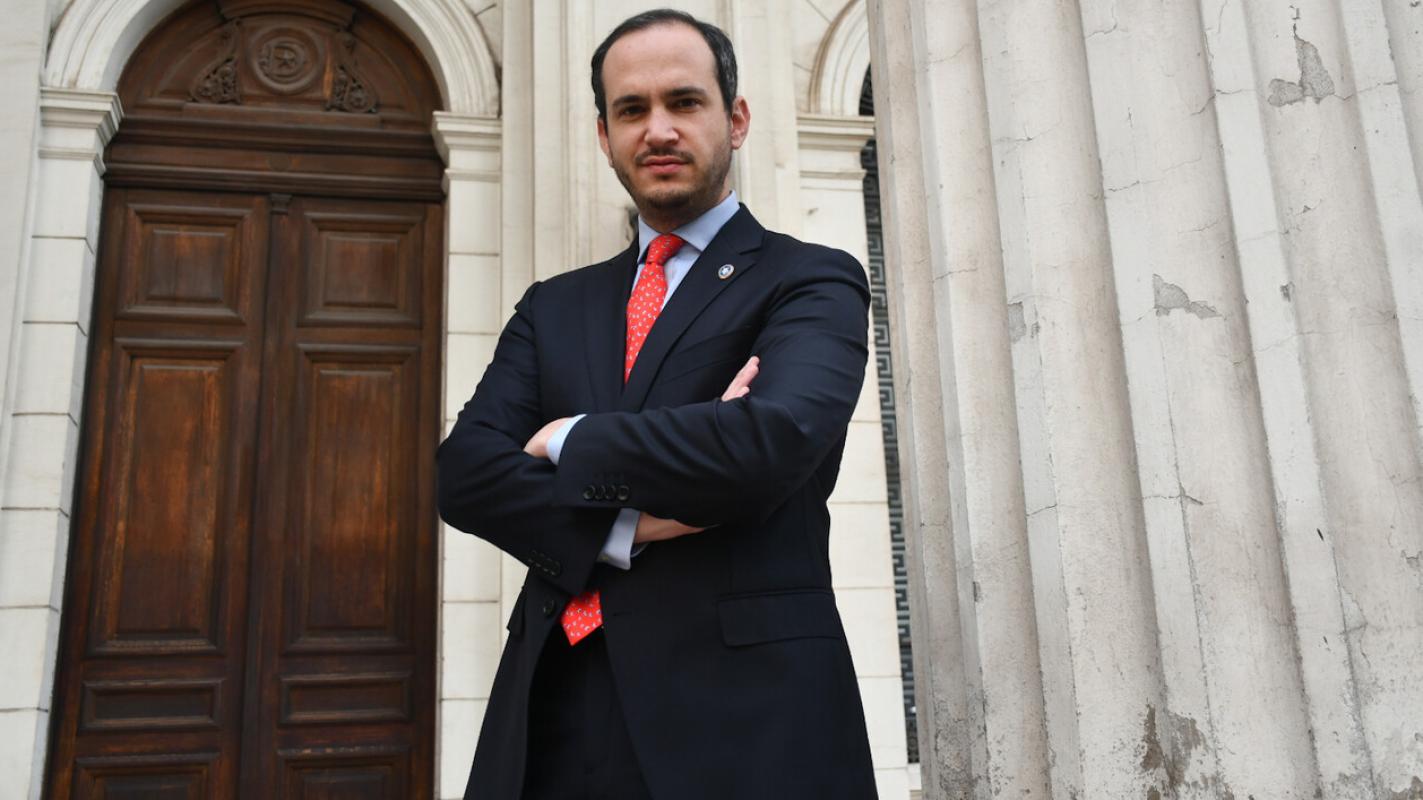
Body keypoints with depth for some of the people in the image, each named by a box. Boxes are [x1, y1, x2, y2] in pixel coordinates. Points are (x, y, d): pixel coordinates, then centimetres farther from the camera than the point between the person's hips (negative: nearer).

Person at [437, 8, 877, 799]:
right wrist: (625, 525, -15)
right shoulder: (553, 306, 13)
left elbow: (773, 442, -19)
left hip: (741, 707, -4)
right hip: (555, 711, 4)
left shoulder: (813, 282, -1)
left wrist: (571, 441, -6)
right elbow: (465, 471, 1)